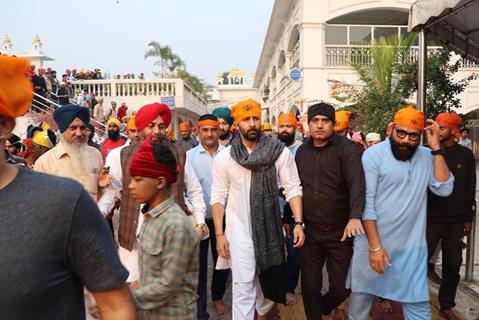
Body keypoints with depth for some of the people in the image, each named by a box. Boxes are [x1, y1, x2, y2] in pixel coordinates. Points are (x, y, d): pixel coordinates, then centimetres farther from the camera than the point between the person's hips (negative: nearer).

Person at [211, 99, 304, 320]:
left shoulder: (280, 152, -8)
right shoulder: (223, 158, -7)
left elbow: (293, 189, -5)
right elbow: (218, 198, -4)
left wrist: (298, 223, -13)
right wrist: (219, 234, -5)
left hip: (270, 227, 2)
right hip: (239, 230, -2)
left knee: (267, 276, 21)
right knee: (243, 286, 1)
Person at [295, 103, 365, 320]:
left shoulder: (347, 148, -10)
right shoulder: (302, 151, 6)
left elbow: (357, 183, -24)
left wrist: (355, 216, -39)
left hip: (340, 231, -3)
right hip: (310, 230, 3)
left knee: (341, 288, 10)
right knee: (310, 286, 11)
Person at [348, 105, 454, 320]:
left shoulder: (427, 157, 4)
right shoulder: (374, 154, -9)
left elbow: (444, 189, -9)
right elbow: (366, 202, -13)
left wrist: (436, 148, -11)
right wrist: (375, 246, -17)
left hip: (412, 247, 3)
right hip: (373, 242, -2)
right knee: (361, 296, 13)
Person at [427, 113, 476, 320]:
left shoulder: (465, 155, 2)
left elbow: (470, 189, 7)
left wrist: (468, 218, 6)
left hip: (456, 221, 2)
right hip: (430, 218, -2)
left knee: (453, 266, 11)